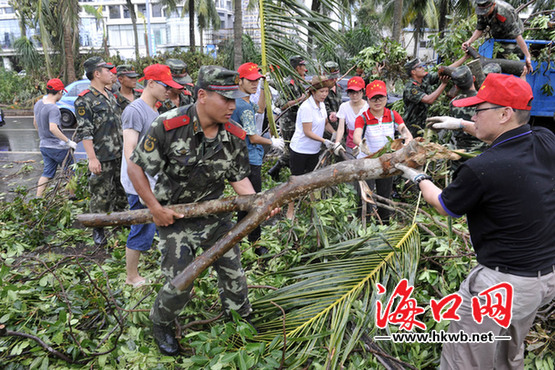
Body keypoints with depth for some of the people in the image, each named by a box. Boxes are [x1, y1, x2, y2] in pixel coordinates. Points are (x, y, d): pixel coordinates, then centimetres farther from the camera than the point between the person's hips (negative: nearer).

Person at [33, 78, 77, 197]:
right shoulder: (53, 108, -21)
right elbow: (53, 128, -31)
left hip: (43, 145, 8)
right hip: (57, 146, -8)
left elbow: (35, 123, 18)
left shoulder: (38, 103, 7)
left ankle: (38, 198, 10)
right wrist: (69, 141, -26)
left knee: (47, 173, 13)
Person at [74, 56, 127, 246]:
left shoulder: (110, 96, 14)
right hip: (102, 158, -7)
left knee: (122, 190, 16)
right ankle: (98, 230, 14)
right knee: (101, 195, 1)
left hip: (120, 154, 8)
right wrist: (92, 158, -20)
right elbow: (85, 132, -15)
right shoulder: (85, 100, -11)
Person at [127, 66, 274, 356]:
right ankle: (161, 325, 33)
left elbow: (238, 179, 1)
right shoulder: (168, 126, -23)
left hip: (215, 214, 4)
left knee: (233, 273, 13)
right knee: (179, 285, 0)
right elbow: (135, 166, -12)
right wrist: (155, 208, -14)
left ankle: (241, 317, 42)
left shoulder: (235, 136, -11)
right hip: (174, 216, -4)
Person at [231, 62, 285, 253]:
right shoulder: (244, 106, -21)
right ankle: (255, 243, 9)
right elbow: (253, 138, -20)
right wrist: (273, 142, -4)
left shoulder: (238, 102, 8)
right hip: (250, 160, -10)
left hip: (242, 159, 10)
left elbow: (260, 108, 25)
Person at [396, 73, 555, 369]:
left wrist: (419, 178, 13)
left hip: (502, 284, -8)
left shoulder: (480, 169, -26)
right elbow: (509, 138, 21)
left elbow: (444, 206, -5)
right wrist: (462, 125, 26)